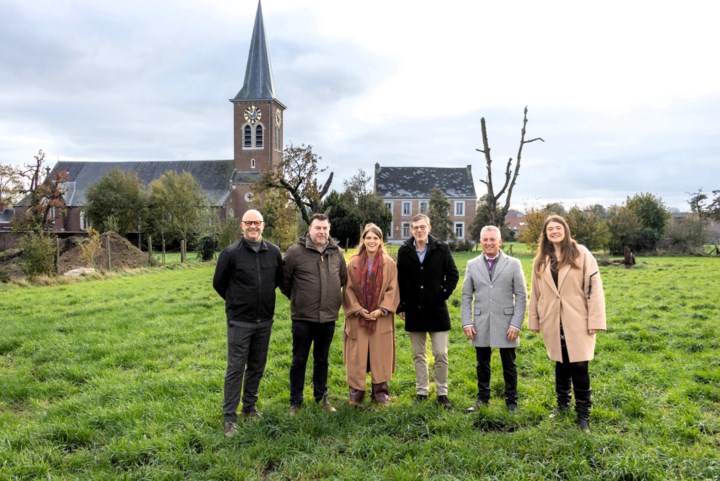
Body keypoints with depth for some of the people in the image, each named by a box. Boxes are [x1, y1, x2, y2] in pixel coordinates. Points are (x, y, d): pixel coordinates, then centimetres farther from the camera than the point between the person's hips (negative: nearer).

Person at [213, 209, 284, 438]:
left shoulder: (274, 252, -1)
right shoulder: (231, 253, -11)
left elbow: (279, 278, 16)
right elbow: (219, 283, 1)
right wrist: (237, 302, 10)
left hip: (265, 320, 4)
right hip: (240, 322, -4)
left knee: (257, 367, 14)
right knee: (236, 369, 0)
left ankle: (249, 407, 29)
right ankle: (229, 416, 10)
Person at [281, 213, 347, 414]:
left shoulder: (337, 252, 3)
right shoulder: (295, 252, -11)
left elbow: (343, 278, 17)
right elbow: (283, 280, -3)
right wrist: (297, 298, 5)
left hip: (328, 317, 4)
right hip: (303, 317, -3)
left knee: (322, 360, 17)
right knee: (299, 361, 8)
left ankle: (321, 397, 32)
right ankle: (295, 401, 21)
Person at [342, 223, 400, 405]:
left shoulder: (389, 263, 0)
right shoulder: (354, 263, 1)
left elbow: (393, 289, -2)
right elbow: (348, 289, 1)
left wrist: (381, 310, -12)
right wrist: (358, 309, -10)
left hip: (381, 318, 0)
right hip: (358, 318, 0)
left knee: (380, 354, 7)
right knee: (357, 356, 3)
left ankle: (380, 390, 20)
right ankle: (356, 391, 14)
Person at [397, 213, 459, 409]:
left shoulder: (441, 248, -3)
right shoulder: (404, 250, 1)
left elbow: (453, 274, 3)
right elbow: (399, 280, 5)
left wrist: (444, 294, -6)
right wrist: (401, 306, 2)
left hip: (437, 310, -1)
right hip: (414, 310, 2)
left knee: (441, 354, 2)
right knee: (418, 355, 11)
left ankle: (442, 392, 15)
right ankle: (421, 391, 21)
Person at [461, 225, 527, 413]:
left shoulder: (513, 264, 0)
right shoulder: (472, 265, 6)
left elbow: (521, 296, -2)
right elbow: (466, 296, 7)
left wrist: (516, 324, -9)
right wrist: (467, 322, -2)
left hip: (505, 323, -2)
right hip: (481, 324, 2)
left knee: (509, 366, 8)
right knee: (482, 365, 12)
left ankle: (511, 402, 23)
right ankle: (482, 399, 28)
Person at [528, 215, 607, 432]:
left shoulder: (581, 254, -5)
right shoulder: (541, 260, 7)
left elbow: (594, 287, -7)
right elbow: (536, 292, 10)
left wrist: (595, 320, -11)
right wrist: (534, 321, 10)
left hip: (577, 320, -3)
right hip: (553, 322, 3)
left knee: (579, 367, -2)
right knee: (561, 364, 15)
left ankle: (583, 413, 11)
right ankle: (562, 404, 31)